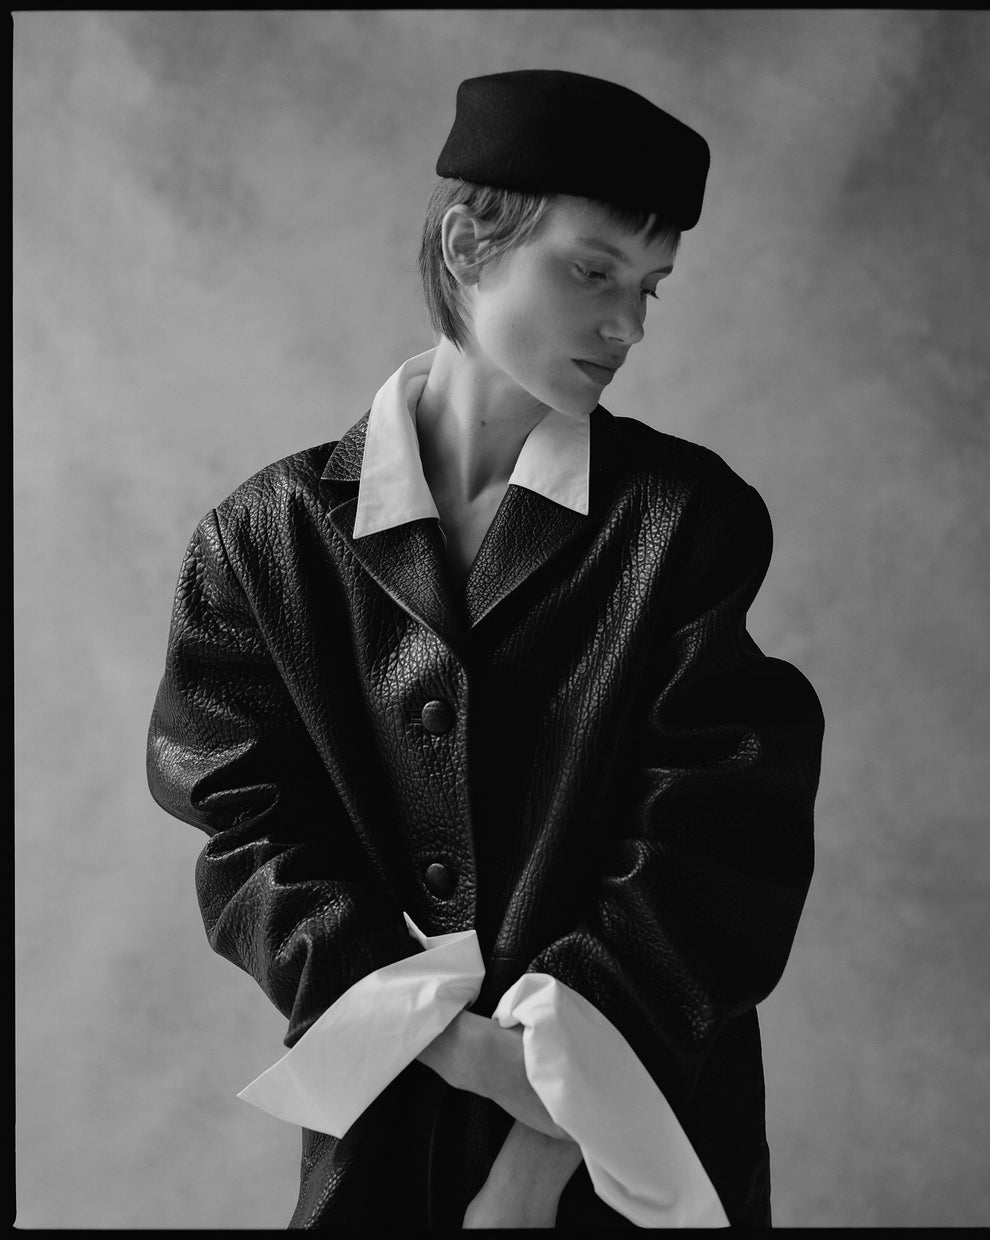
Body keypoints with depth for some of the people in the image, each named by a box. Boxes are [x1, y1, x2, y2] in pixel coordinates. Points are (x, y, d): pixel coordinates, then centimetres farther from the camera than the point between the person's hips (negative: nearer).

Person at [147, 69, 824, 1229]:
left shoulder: (691, 520, -7)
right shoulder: (270, 537, -5)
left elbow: (719, 837, -12)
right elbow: (254, 831, -7)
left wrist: (558, 1135, -17)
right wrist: (453, 1045, -19)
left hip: (641, 1128, 0)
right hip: (388, 1117, 1)